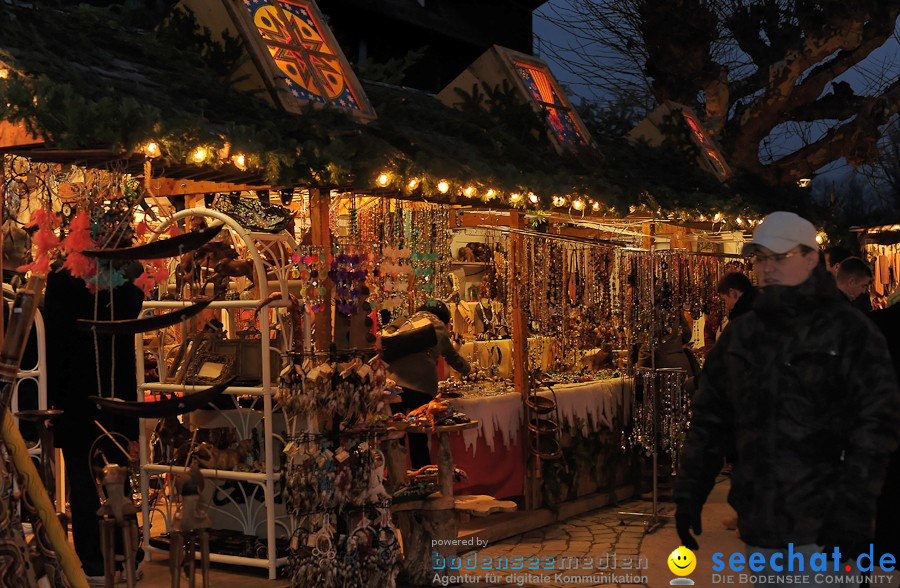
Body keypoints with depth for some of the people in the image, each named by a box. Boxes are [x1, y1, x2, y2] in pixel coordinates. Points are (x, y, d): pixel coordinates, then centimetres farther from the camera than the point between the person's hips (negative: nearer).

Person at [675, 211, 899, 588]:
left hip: (824, 531, -5)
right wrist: (689, 493, 6)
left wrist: (853, 510, -18)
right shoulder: (740, 335, 11)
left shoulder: (849, 331, -4)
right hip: (760, 529, 5)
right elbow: (710, 418, 12)